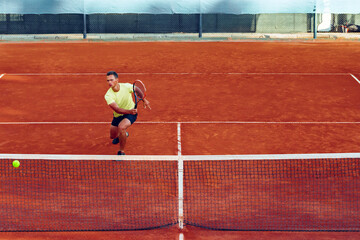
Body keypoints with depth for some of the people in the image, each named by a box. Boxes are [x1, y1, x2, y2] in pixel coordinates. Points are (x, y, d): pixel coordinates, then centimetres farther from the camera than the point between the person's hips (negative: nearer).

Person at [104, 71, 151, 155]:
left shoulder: (126, 86, -22)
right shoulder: (108, 95, -25)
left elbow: (137, 90, 2)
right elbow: (117, 109, -36)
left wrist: (144, 100, -10)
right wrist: (129, 111, -53)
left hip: (131, 113, -3)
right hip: (118, 116, 3)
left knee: (121, 127, -32)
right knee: (113, 136, 17)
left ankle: (121, 152, -15)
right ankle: (123, 134, 56)